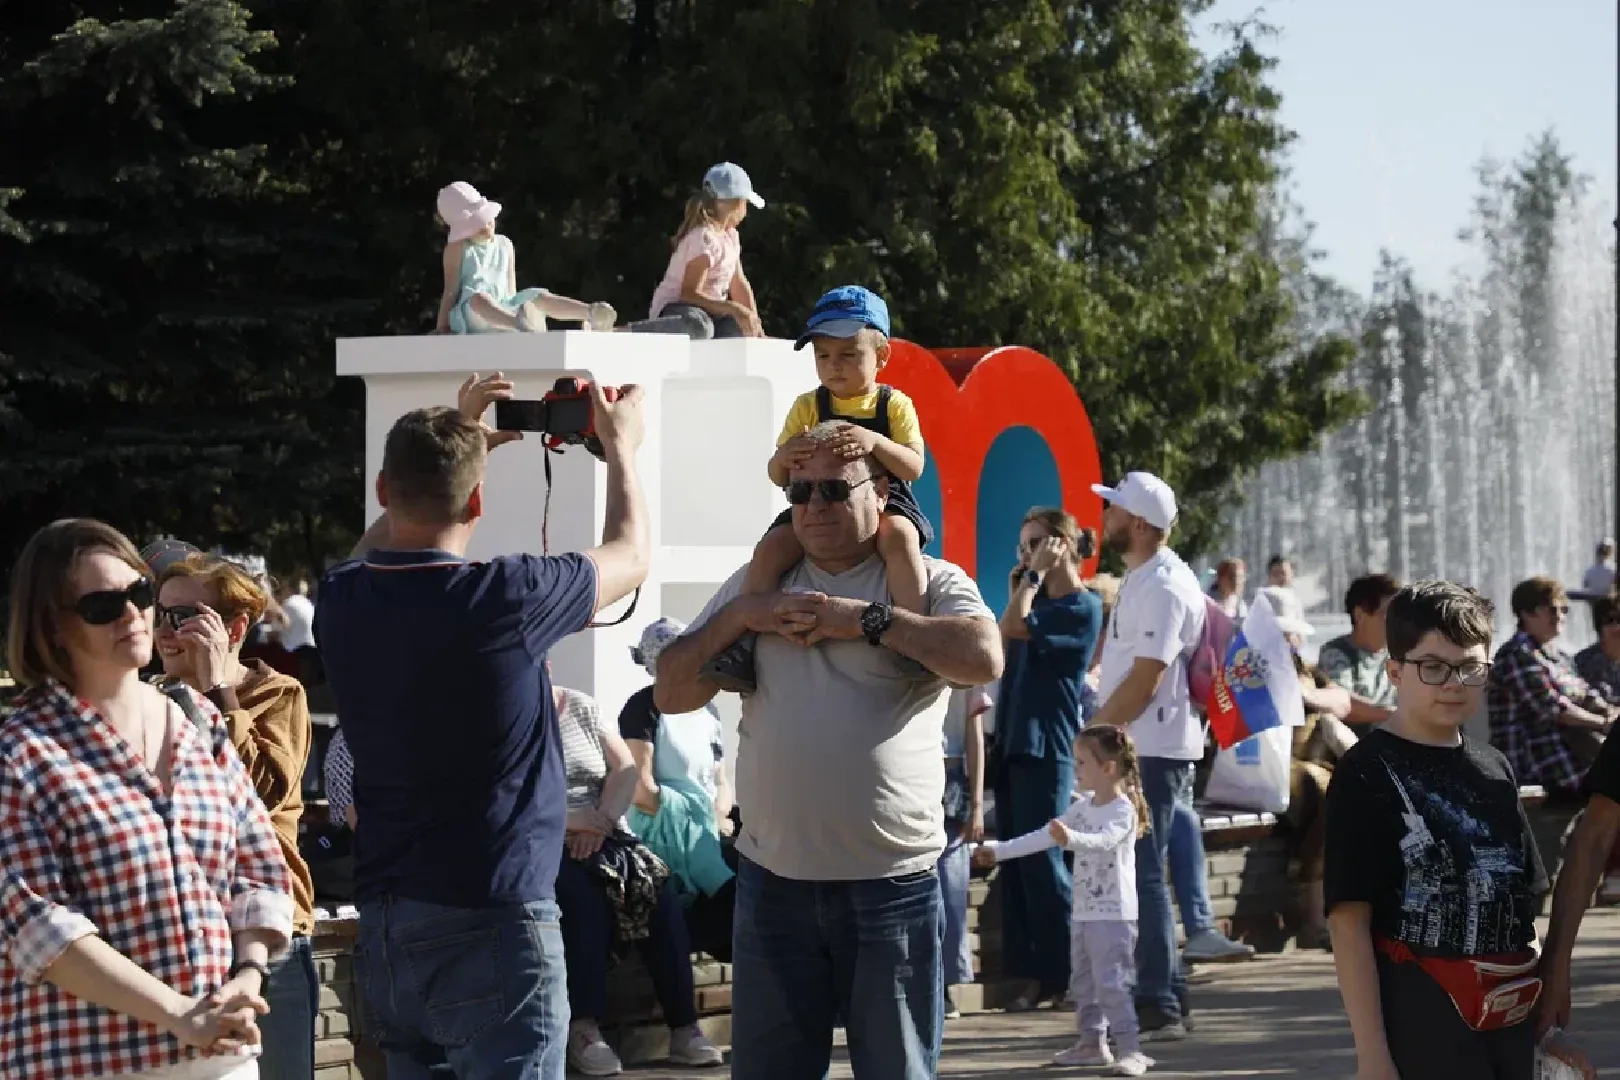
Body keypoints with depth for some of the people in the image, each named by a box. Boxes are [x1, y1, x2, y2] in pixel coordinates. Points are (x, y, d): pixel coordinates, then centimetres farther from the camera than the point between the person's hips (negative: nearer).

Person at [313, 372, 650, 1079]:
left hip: (383, 924, 6)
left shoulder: (341, 603, -1)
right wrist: (620, 447, 22)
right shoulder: (503, 598, -15)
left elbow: (380, 546, 27)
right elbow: (630, 555, 5)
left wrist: (455, 443, 27)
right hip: (491, 926, -6)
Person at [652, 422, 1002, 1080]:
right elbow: (671, 694, 11)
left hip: (892, 883, -3)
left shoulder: (929, 582, 0)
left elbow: (984, 658, -20)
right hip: (773, 879, 4)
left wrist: (865, 618, -15)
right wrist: (739, 618, -4)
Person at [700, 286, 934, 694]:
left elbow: (914, 466, -10)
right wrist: (784, 457, -21)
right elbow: (778, 476, 6)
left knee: (899, 536, -37)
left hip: (884, 502, -3)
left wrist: (874, 441, -29)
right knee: (771, 547, -23)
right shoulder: (807, 407, 9)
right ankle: (743, 644, -19)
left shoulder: (894, 405, 2)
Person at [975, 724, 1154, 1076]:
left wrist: (1070, 839, -53)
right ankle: (1092, 1043, 25)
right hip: (1083, 911, 9)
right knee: (1084, 981, 15)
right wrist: (999, 851, 9)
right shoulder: (1081, 807, 9)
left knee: (1111, 982, -14)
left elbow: (1104, 840, -34)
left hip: (1114, 914, -9)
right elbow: (1043, 837, 12)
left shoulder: (1123, 810, -15)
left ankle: (1130, 1050, -13)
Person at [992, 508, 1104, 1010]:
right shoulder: (1039, 600, 18)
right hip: (1014, 741, 9)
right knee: (1015, 862, 6)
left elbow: (1012, 629, -19)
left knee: (1041, 861, -8)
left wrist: (1036, 574, -10)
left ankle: (1072, 973, -2)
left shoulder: (1082, 606, -8)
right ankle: (1038, 974, 8)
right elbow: (1004, 648, 11)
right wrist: (1021, 584, 10)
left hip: (1047, 746, -9)